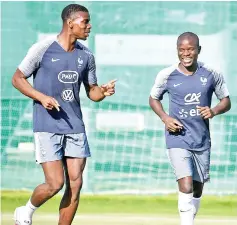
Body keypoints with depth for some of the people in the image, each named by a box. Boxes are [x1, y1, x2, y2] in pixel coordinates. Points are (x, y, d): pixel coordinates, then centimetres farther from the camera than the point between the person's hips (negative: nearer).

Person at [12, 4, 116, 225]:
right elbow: (17, 79, -1)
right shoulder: (43, 49, -7)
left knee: (75, 184, 0)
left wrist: (103, 91, -8)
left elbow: (91, 92, 16)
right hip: (47, 126, -5)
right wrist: (42, 97, -15)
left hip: (75, 126, 5)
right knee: (55, 183, -11)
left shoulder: (86, 55, 7)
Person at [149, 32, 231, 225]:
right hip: (178, 140, -3)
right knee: (186, 187, -18)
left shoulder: (211, 74, -3)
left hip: (202, 141, 3)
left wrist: (214, 111, -15)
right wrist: (165, 118, -8)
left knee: (198, 188, 15)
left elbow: (226, 101, 7)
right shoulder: (167, 75, -6)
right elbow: (153, 99, 10)